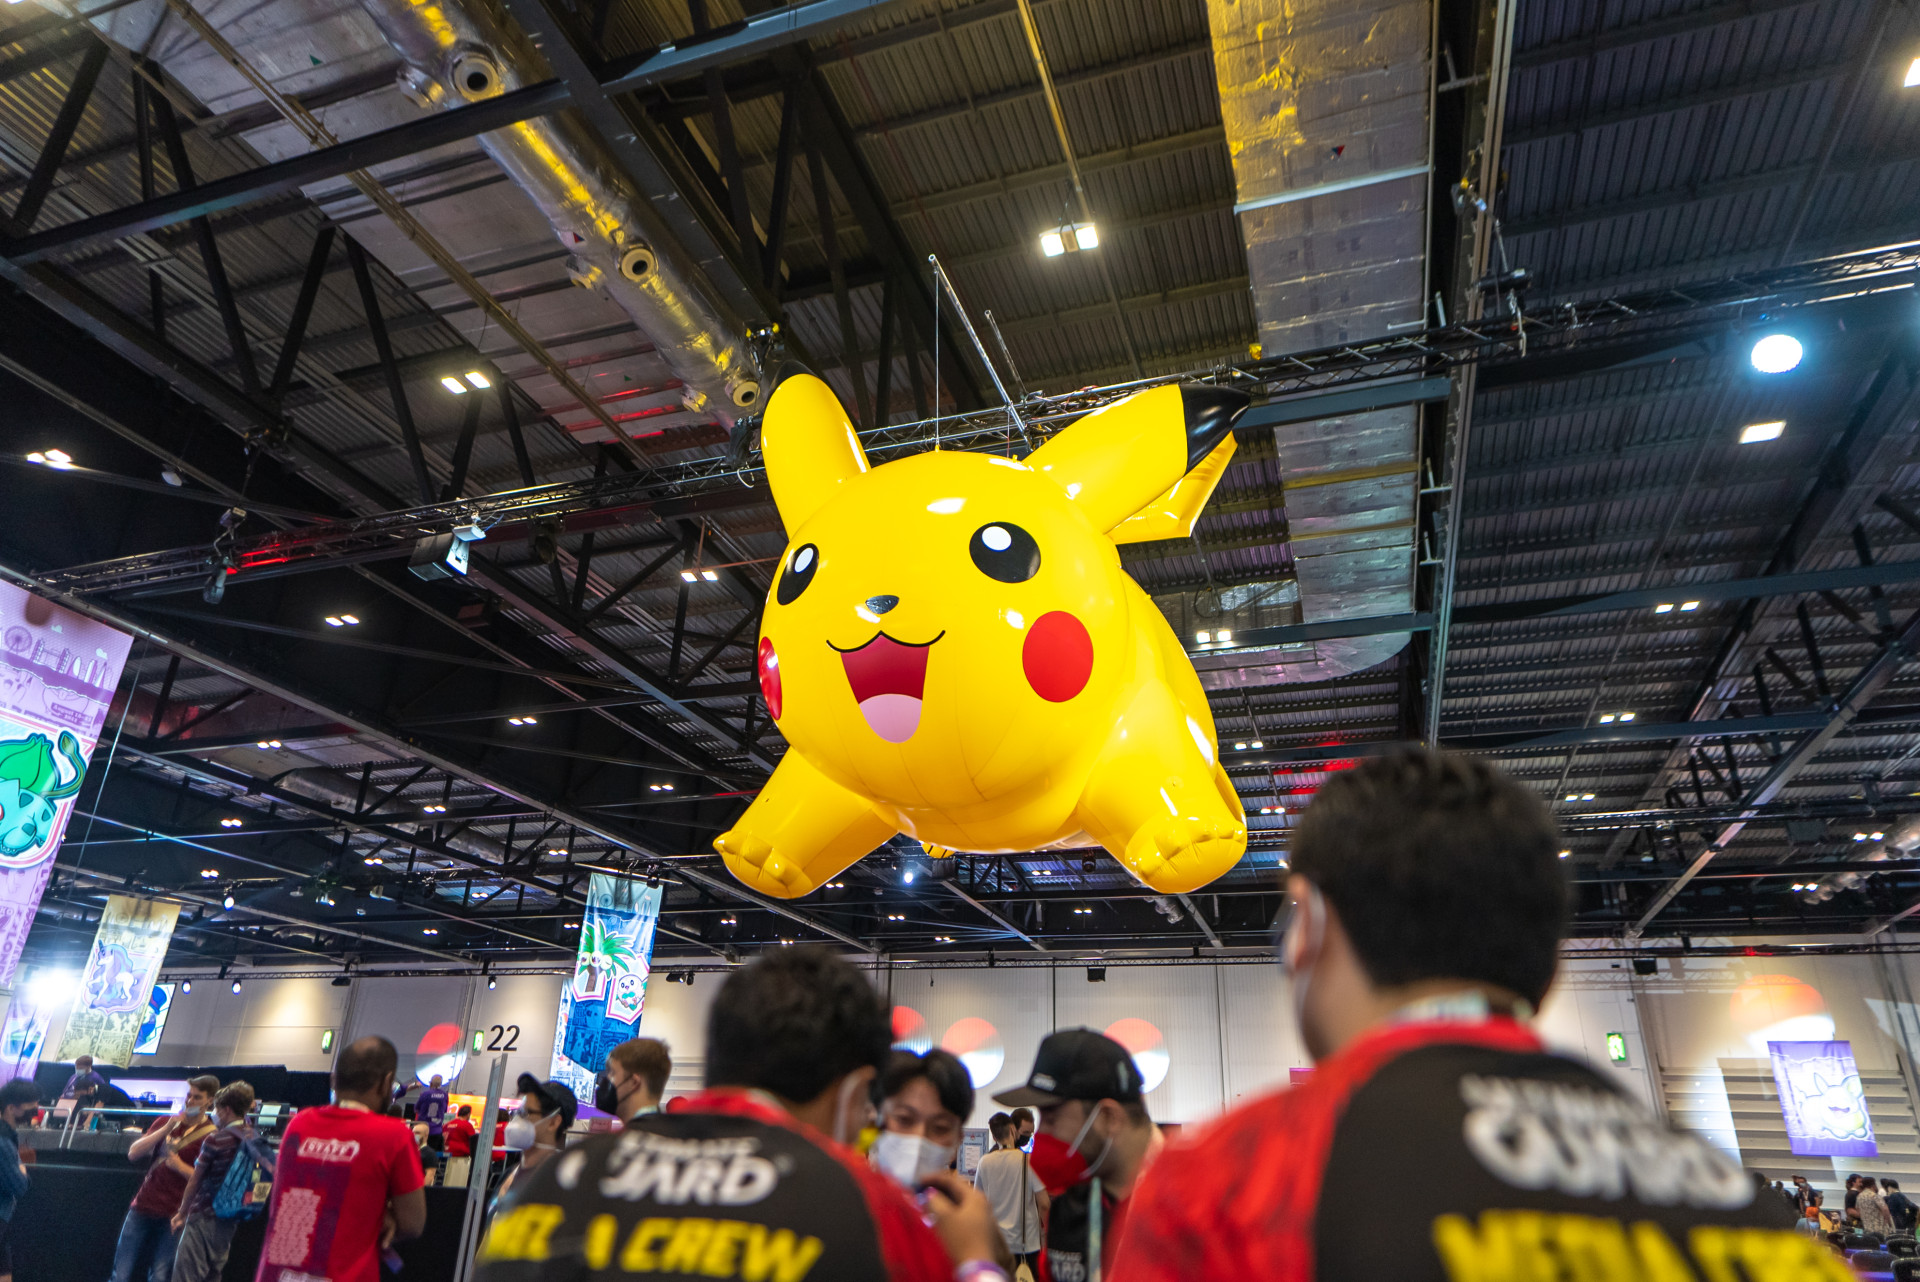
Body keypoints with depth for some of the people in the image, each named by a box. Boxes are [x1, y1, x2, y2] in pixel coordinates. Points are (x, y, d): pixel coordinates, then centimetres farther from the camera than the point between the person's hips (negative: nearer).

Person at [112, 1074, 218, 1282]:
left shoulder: (211, 1135, -5)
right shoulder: (165, 1122, 12)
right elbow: (133, 1154, 0)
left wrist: (178, 1165, -20)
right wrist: (166, 1129, -10)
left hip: (173, 1215, -4)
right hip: (143, 1207, 4)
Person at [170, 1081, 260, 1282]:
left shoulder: (215, 1140, -11)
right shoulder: (253, 1139, 6)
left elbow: (195, 1181, -3)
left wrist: (182, 1213, 9)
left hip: (205, 1217, -7)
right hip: (230, 1220, 7)